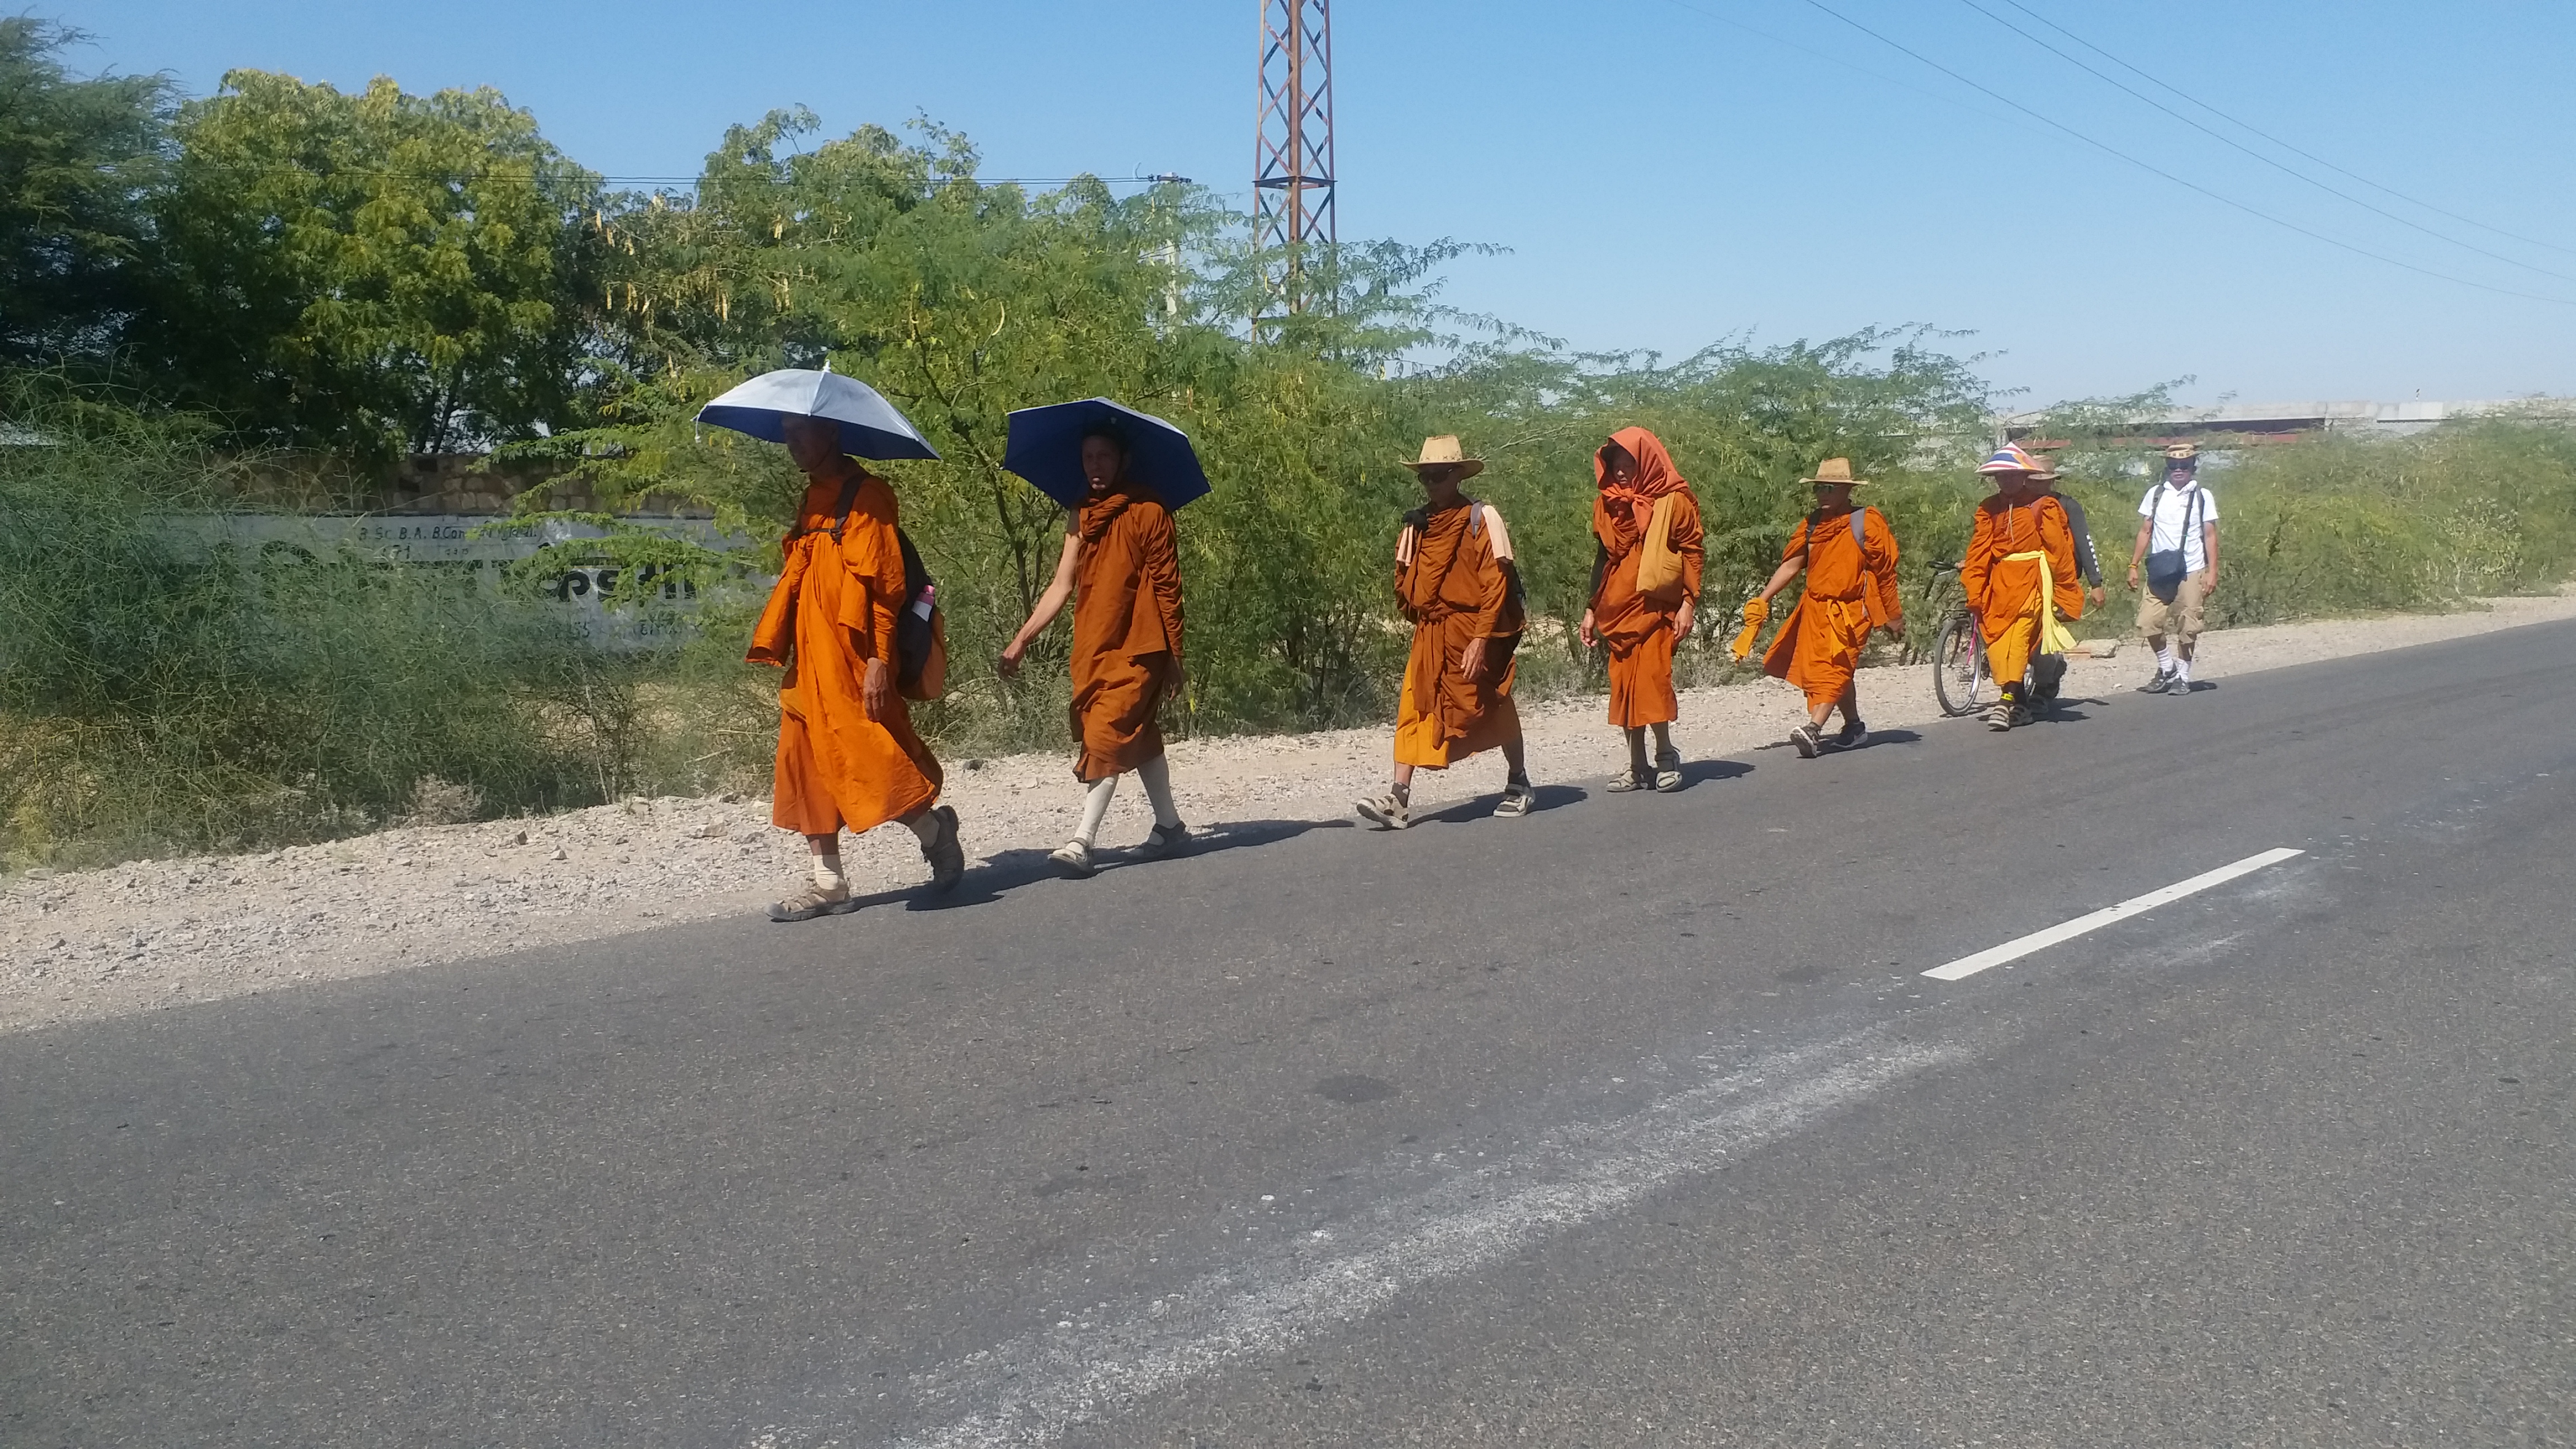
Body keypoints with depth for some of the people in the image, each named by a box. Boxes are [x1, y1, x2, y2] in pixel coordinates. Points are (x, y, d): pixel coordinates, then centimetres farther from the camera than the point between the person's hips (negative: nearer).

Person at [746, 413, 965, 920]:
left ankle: (934, 831, 16)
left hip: (853, 663, -9)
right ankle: (828, 883, 11)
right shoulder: (812, 502, 18)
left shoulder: (865, 496, -8)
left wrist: (879, 660, -20)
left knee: (871, 759, -9)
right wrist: (780, 652, 14)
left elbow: (882, 583, -14)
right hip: (811, 663, 9)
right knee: (806, 764, 6)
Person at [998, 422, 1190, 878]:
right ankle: (1170, 826, 26)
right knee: (1138, 738, 14)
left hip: (1136, 649, -6)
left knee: (1108, 736, -14)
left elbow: (1167, 588, -6)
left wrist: (1173, 657, -6)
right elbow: (1062, 586, 6)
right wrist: (1022, 639, -3)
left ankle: (1082, 842, -17)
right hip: (1093, 651, 6)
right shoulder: (1080, 519, 11)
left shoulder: (1148, 513, -7)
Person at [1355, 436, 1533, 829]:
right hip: (1429, 635, 5)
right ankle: (1399, 800, -10)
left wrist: (1481, 639, -19)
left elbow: (1496, 583, -14)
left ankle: (1519, 785, 29)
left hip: (1471, 633, -5)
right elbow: (1405, 579, 15)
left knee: (1493, 709, 10)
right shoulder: (1417, 524, 7)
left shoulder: (1482, 518, -9)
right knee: (1414, 709, -6)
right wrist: (1418, 619, 8)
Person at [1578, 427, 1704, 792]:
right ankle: (1637, 765, 10)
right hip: (1618, 608, 5)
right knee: (1623, 683, 4)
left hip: (1656, 606, -5)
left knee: (1652, 678, -13)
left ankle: (1666, 755, 3)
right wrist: (1591, 609, 14)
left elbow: (1692, 552, -3)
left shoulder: (1673, 501, -3)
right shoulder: (1607, 504, 11)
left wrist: (1688, 603, -11)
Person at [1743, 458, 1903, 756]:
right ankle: (1854, 728, 30)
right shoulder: (1812, 525, 8)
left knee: (1832, 669, -16)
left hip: (1849, 611, -6)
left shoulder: (1867, 522, -7)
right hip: (1815, 608, 6)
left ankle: (1813, 730, -29)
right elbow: (1791, 565, 4)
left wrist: (1893, 616, 0)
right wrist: (1762, 600, -6)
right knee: (1838, 671, 15)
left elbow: (1885, 572, -3)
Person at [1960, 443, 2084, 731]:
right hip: (1999, 582, 4)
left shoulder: (2043, 507, -3)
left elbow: (2059, 550, -1)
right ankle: (2020, 702, 6)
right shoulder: (1989, 508, 9)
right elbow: (1979, 551, 7)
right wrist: (1974, 593, 2)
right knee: (1995, 637, -3)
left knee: (2019, 635, -16)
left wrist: (2064, 591, -1)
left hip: (2031, 580, -4)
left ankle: (2007, 698, -18)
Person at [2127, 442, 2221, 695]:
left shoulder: (2202, 496, 3)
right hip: (2160, 570, 2)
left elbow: (2210, 536, 3)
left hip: (2192, 572, -2)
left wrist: (2212, 571, -5)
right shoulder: (2155, 494, 8)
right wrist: (2133, 565, 5)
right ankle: (2166, 669, 16)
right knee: (2148, 622, -5)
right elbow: (2145, 532, 11)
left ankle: (2183, 676, 13)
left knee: (2187, 627, -1)